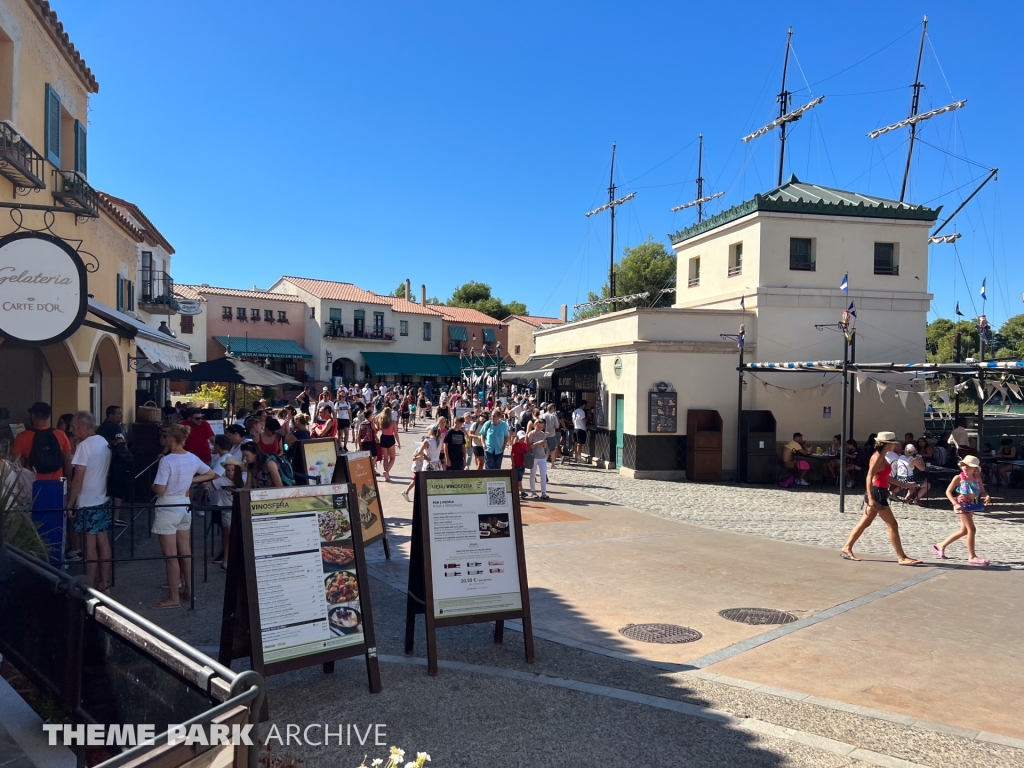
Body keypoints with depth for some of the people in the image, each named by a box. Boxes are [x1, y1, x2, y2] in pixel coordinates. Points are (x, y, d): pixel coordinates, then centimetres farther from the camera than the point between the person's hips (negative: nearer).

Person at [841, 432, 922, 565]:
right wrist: (870, 498, -31)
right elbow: (869, 477, -24)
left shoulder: (881, 457, 13)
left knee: (865, 523, 12)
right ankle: (902, 557, 0)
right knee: (893, 525, -5)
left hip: (879, 493, 10)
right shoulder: (877, 457, -16)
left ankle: (847, 549, 16)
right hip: (877, 493, -10)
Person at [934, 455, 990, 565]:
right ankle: (972, 557, -6)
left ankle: (941, 546, 28)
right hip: (962, 505, -7)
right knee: (972, 529, -12)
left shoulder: (977, 478, 4)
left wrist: (987, 497, -20)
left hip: (971, 505, 7)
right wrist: (955, 504, -22)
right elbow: (948, 491, -10)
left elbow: (983, 491, 4)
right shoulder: (959, 478, -10)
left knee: (964, 531, 15)